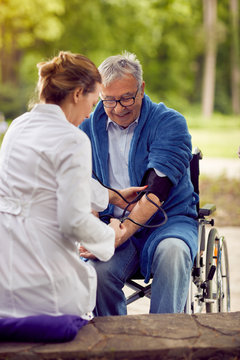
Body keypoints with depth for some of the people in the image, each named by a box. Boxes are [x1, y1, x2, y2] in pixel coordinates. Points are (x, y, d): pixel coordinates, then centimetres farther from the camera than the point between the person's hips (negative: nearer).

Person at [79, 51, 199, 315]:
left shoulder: (169, 122, -5)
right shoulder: (89, 127, 8)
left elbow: (156, 190, -17)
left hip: (168, 221, -2)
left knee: (172, 252, -37)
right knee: (98, 270, -30)